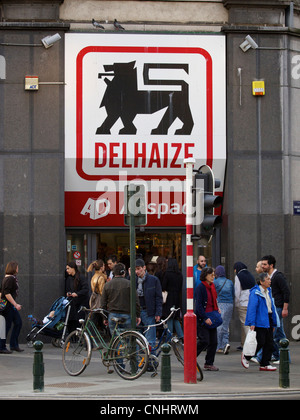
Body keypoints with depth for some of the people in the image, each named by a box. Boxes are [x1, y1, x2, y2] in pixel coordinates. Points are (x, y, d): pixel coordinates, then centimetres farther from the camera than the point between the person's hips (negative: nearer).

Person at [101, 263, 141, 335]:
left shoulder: (107, 285, 5)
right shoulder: (129, 284, -4)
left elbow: (103, 304, 8)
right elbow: (136, 301, -5)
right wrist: (138, 315, 4)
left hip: (112, 316, 3)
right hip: (126, 315, -3)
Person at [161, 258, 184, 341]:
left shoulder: (167, 273, -12)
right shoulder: (180, 274, 5)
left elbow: (163, 287, -10)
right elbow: (181, 287, 9)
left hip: (169, 297, -5)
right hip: (177, 298, 5)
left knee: (169, 319, -1)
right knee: (176, 319, 14)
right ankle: (181, 336, 2)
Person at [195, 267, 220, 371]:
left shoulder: (212, 286, 12)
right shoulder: (200, 287, -12)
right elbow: (199, 305, -16)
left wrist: (217, 309, 9)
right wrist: (205, 318, -21)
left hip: (211, 318, 8)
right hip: (202, 319, -8)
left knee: (213, 342, 4)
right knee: (204, 341, -12)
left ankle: (209, 364, 12)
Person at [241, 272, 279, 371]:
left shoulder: (268, 291, 15)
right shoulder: (255, 293, -12)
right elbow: (252, 308, -17)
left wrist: (273, 322, 18)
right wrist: (252, 323, -23)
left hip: (268, 320, 8)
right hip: (259, 321, -8)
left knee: (269, 343, 5)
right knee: (261, 342, -8)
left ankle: (265, 364, 12)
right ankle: (246, 356, 15)